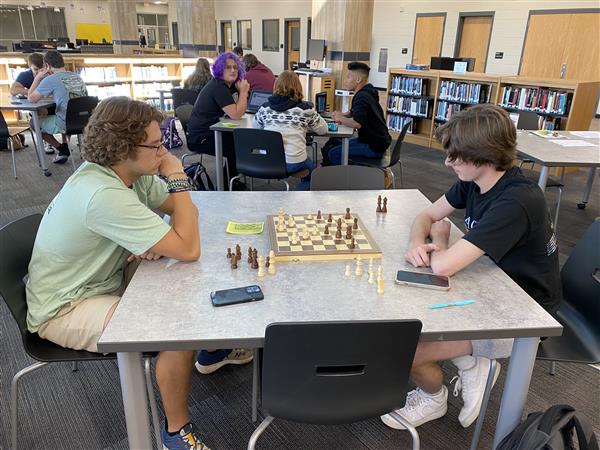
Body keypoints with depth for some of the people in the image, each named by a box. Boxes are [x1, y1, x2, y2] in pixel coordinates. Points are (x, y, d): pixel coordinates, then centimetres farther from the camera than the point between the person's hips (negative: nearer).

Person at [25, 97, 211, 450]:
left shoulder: (130, 171, -7)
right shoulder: (103, 195, -34)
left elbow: (186, 214, -1)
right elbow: (189, 250, -34)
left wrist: (159, 241, -21)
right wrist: (178, 177, -27)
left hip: (105, 279, 9)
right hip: (64, 309, -8)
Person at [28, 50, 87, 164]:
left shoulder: (50, 80, -12)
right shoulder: (77, 77, 7)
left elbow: (31, 99, -3)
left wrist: (38, 77, 3)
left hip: (66, 124, -6)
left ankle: (62, 149, 10)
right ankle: (65, 148, 28)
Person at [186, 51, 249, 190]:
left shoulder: (230, 85, 9)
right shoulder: (218, 87, -21)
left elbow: (240, 112, 8)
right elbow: (236, 114, -27)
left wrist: (243, 91, -5)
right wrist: (243, 91, -16)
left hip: (212, 131, 10)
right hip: (200, 138, -10)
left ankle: (231, 179, 24)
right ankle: (226, 184, 9)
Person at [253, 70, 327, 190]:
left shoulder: (265, 108, 4)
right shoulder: (305, 109, -4)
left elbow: (255, 125, 22)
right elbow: (323, 129, 8)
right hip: (293, 163, -4)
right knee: (311, 168, 31)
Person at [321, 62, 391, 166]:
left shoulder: (362, 97, -21)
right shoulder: (365, 93, 12)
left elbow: (356, 124, -33)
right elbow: (354, 113, 22)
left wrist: (340, 118, -14)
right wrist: (342, 115, -1)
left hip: (374, 147, -10)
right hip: (371, 139, 10)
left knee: (332, 153, -14)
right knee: (333, 142, 13)